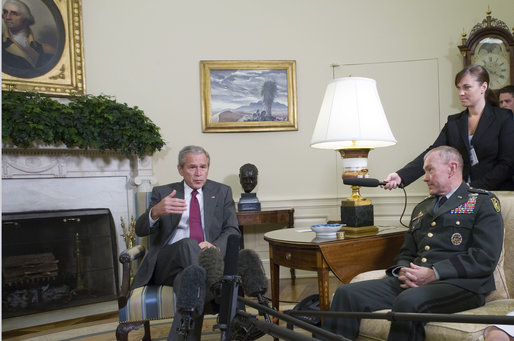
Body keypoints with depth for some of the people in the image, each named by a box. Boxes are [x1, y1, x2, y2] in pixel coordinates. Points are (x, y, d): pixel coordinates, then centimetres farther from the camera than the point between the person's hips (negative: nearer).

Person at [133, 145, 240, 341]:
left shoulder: (222, 192, 17)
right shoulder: (162, 192, 14)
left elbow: (233, 231, 7)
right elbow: (141, 230, 2)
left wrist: (215, 247, -18)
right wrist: (155, 212, -24)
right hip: (166, 264, 0)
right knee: (188, 244, -35)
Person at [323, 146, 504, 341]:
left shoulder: (484, 202, 7)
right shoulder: (422, 208, 27)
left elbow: (485, 258, -6)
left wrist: (434, 273, -14)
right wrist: (402, 271, 0)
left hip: (458, 283, -6)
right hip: (412, 282, 6)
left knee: (408, 301, -38)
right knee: (347, 293, -15)